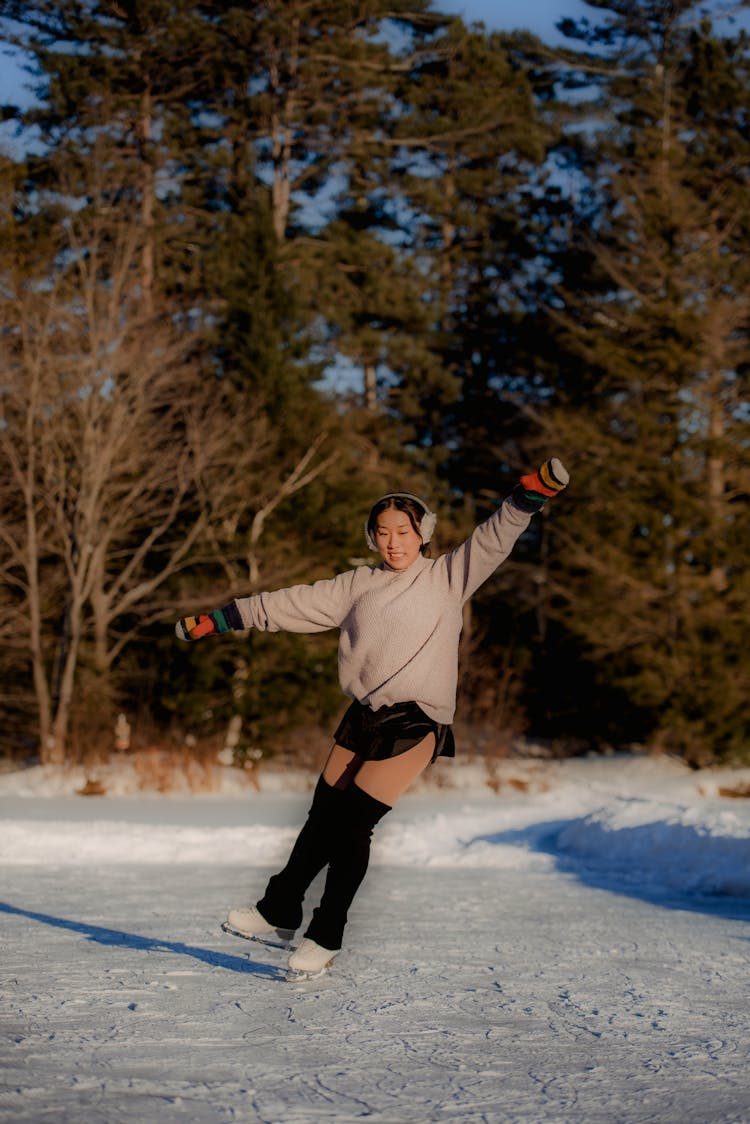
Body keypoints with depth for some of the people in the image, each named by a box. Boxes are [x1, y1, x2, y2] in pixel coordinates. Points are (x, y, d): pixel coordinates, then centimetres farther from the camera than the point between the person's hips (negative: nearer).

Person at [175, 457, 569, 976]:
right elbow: (292, 604, 14)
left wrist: (531, 493, -26)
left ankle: (326, 937, 3)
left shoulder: (448, 578, 3)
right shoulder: (359, 585, 13)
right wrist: (216, 620, 14)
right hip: (362, 718, 4)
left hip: (414, 723, -4)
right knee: (322, 817, 8)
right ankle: (280, 912, 25)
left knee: (353, 823, -10)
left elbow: (493, 539, -9)